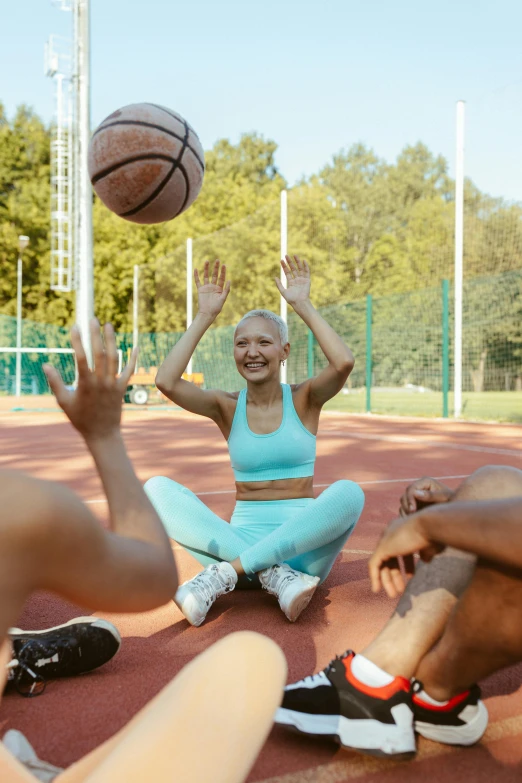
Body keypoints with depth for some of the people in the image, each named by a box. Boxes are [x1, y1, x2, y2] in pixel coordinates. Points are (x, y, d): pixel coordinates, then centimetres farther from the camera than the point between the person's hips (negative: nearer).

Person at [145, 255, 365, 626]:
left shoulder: (304, 399, 4)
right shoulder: (228, 407, 6)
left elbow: (344, 363, -19)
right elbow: (166, 381, -12)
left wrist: (303, 305, -11)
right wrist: (205, 316, -8)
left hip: (300, 548, -1)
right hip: (240, 539, 1)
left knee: (348, 492, -32)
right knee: (157, 488, -20)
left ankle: (224, 572, -28)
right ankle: (274, 576, -30)